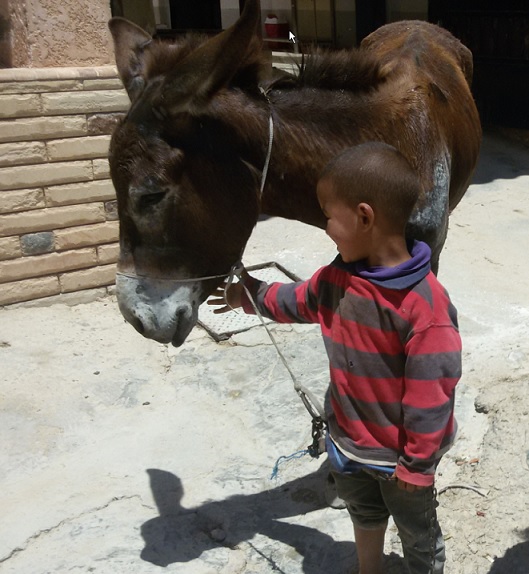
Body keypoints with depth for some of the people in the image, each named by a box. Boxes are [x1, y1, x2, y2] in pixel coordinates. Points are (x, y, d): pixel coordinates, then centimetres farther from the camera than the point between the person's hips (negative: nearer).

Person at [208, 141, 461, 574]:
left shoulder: (426, 305, -32)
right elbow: (299, 302, 14)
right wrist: (255, 296, 25)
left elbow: (431, 396, -27)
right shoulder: (336, 278, -10)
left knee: (419, 538, 20)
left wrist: (417, 466, -19)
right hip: (349, 441, 7)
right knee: (364, 517, 32)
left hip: (401, 456, -7)